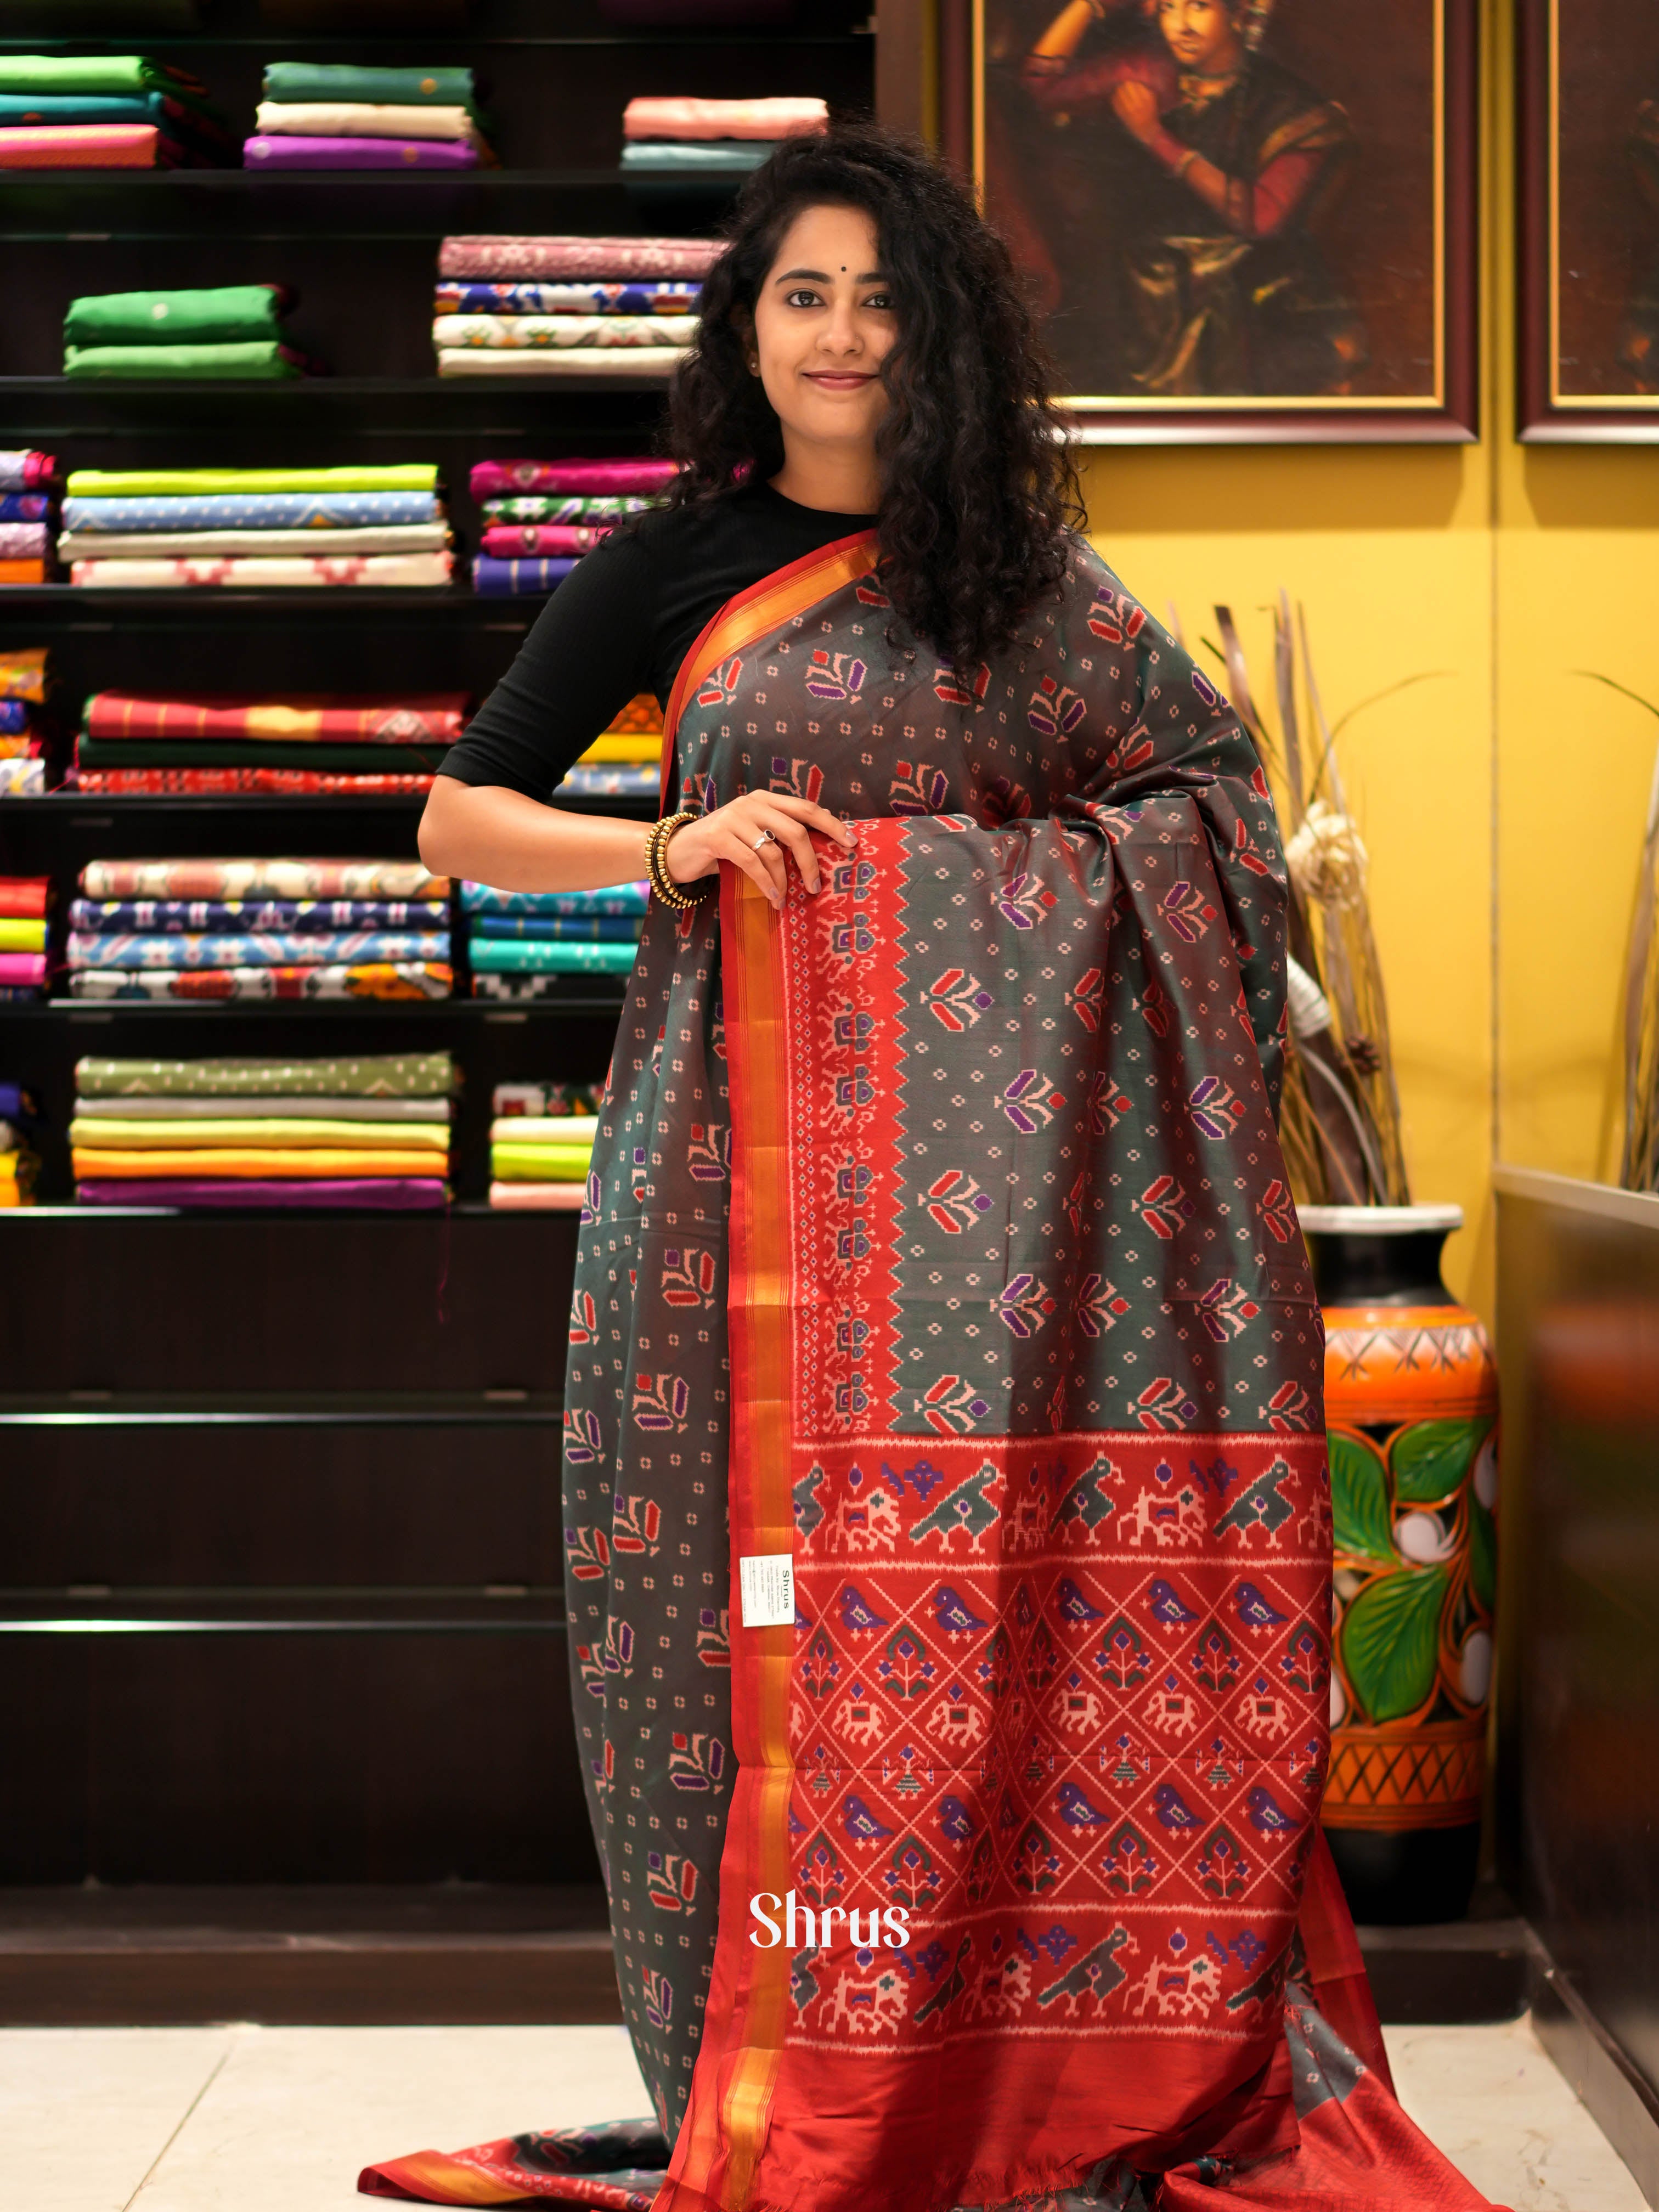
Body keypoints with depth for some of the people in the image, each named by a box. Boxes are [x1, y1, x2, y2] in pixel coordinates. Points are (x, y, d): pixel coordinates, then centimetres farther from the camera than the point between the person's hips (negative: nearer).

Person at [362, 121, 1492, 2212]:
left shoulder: (1029, 577, 10)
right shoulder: (677, 565, 9)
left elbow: (1215, 771, 18)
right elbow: (460, 818, 8)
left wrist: (1066, 869, -1)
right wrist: (671, 848, -9)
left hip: (986, 1134, 0)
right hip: (745, 1128, 0)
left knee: (1006, 1567, -5)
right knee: (763, 1569, -1)